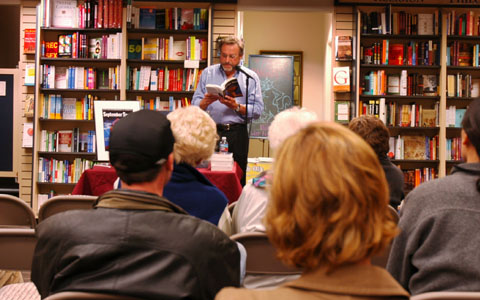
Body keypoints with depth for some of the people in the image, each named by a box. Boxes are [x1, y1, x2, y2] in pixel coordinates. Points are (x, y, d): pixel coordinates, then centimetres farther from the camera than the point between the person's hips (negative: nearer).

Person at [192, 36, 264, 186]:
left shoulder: (251, 77, 8)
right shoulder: (207, 73, 12)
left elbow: (257, 110, 0)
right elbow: (195, 105, 5)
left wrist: (236, 106, -14)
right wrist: (206, 101, -16)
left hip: (237, 134, -1)